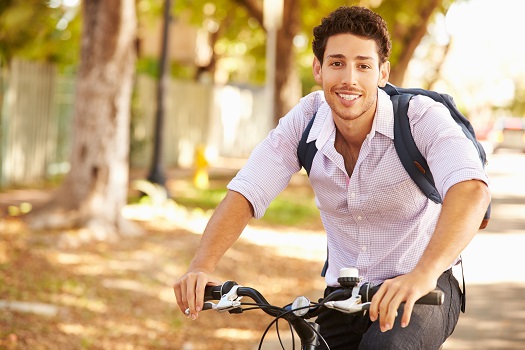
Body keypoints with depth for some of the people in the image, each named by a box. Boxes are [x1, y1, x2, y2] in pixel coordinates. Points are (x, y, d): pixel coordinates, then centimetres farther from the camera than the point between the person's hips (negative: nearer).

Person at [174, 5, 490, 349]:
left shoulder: (424, 118, -20)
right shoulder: (305, 121, -7)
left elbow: (470, 190, -38)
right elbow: (245, 194, -14)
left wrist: (423, 274, -55)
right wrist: (202, 267, -33)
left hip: (422, 293, -4)